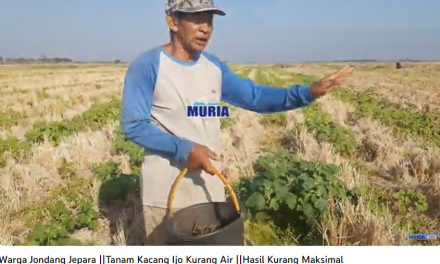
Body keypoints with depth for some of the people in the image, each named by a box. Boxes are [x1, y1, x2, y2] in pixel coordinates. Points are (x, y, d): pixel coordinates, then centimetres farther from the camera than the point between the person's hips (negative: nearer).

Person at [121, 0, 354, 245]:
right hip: (166, 190, -5)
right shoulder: (147, 66, -13)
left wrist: (307, 92, -9)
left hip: (210, 184, 6)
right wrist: (184, 148, -26)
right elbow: (134, 125, -15)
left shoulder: (214, 66, 4)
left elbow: (254, 96, 3)